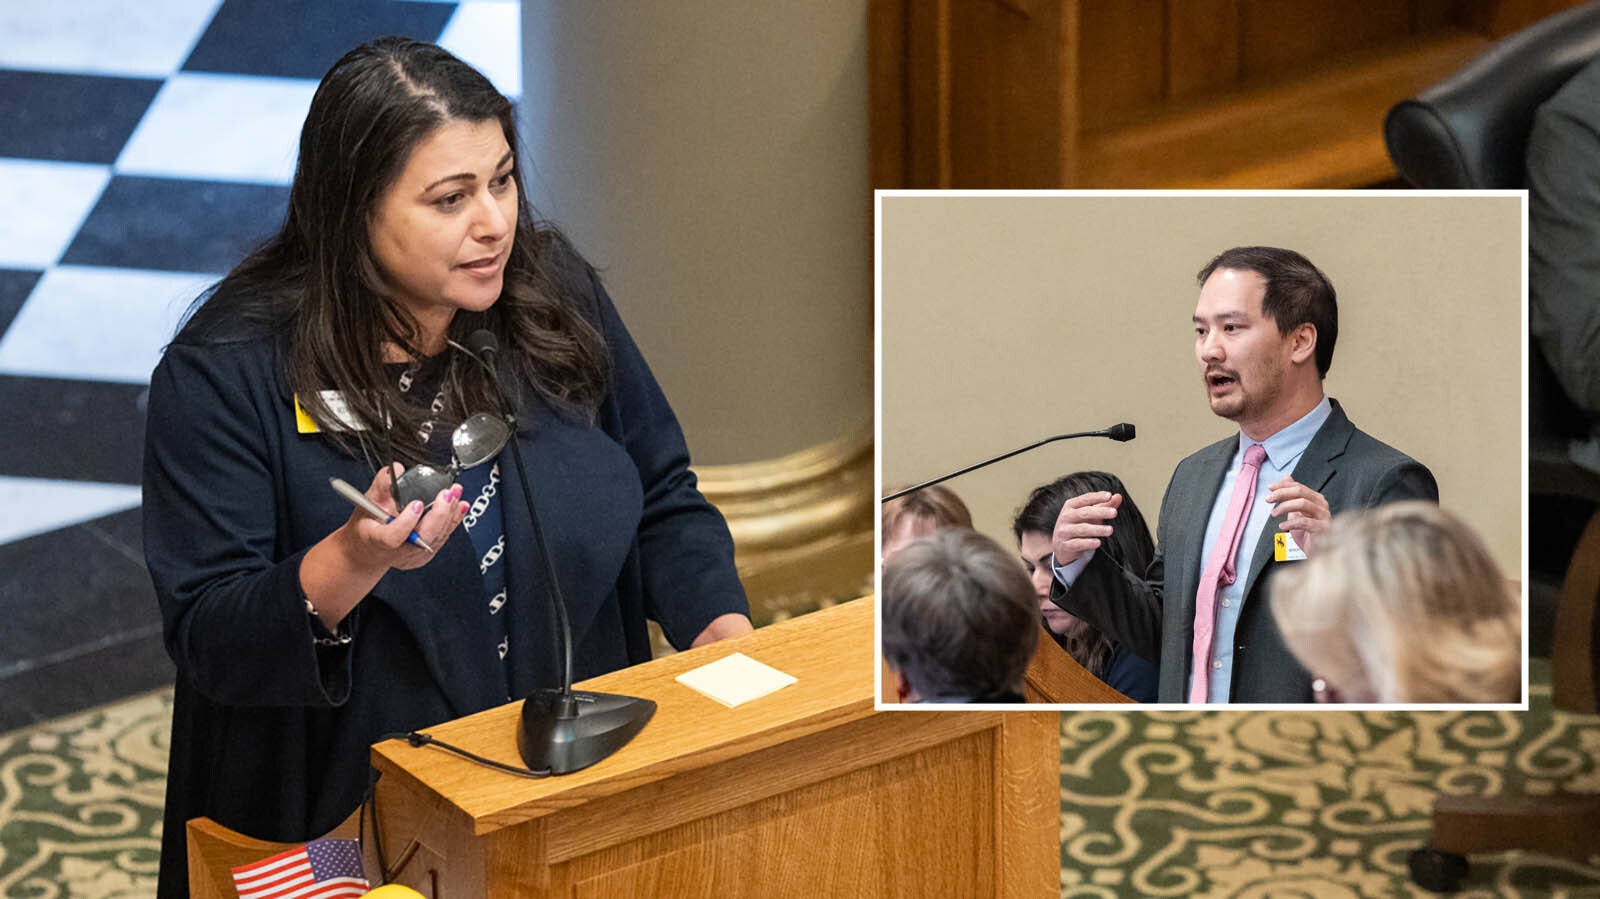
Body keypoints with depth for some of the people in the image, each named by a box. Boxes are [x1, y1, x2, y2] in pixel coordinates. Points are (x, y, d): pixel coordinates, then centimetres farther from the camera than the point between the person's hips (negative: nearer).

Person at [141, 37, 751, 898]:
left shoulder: (554, 295, 4)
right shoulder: (221, 374, -9)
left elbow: (664, 501, 14)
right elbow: (207, 644, -10)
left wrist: (726, 633, -4)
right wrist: (352, 562, -27)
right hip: (345, 819, -4)